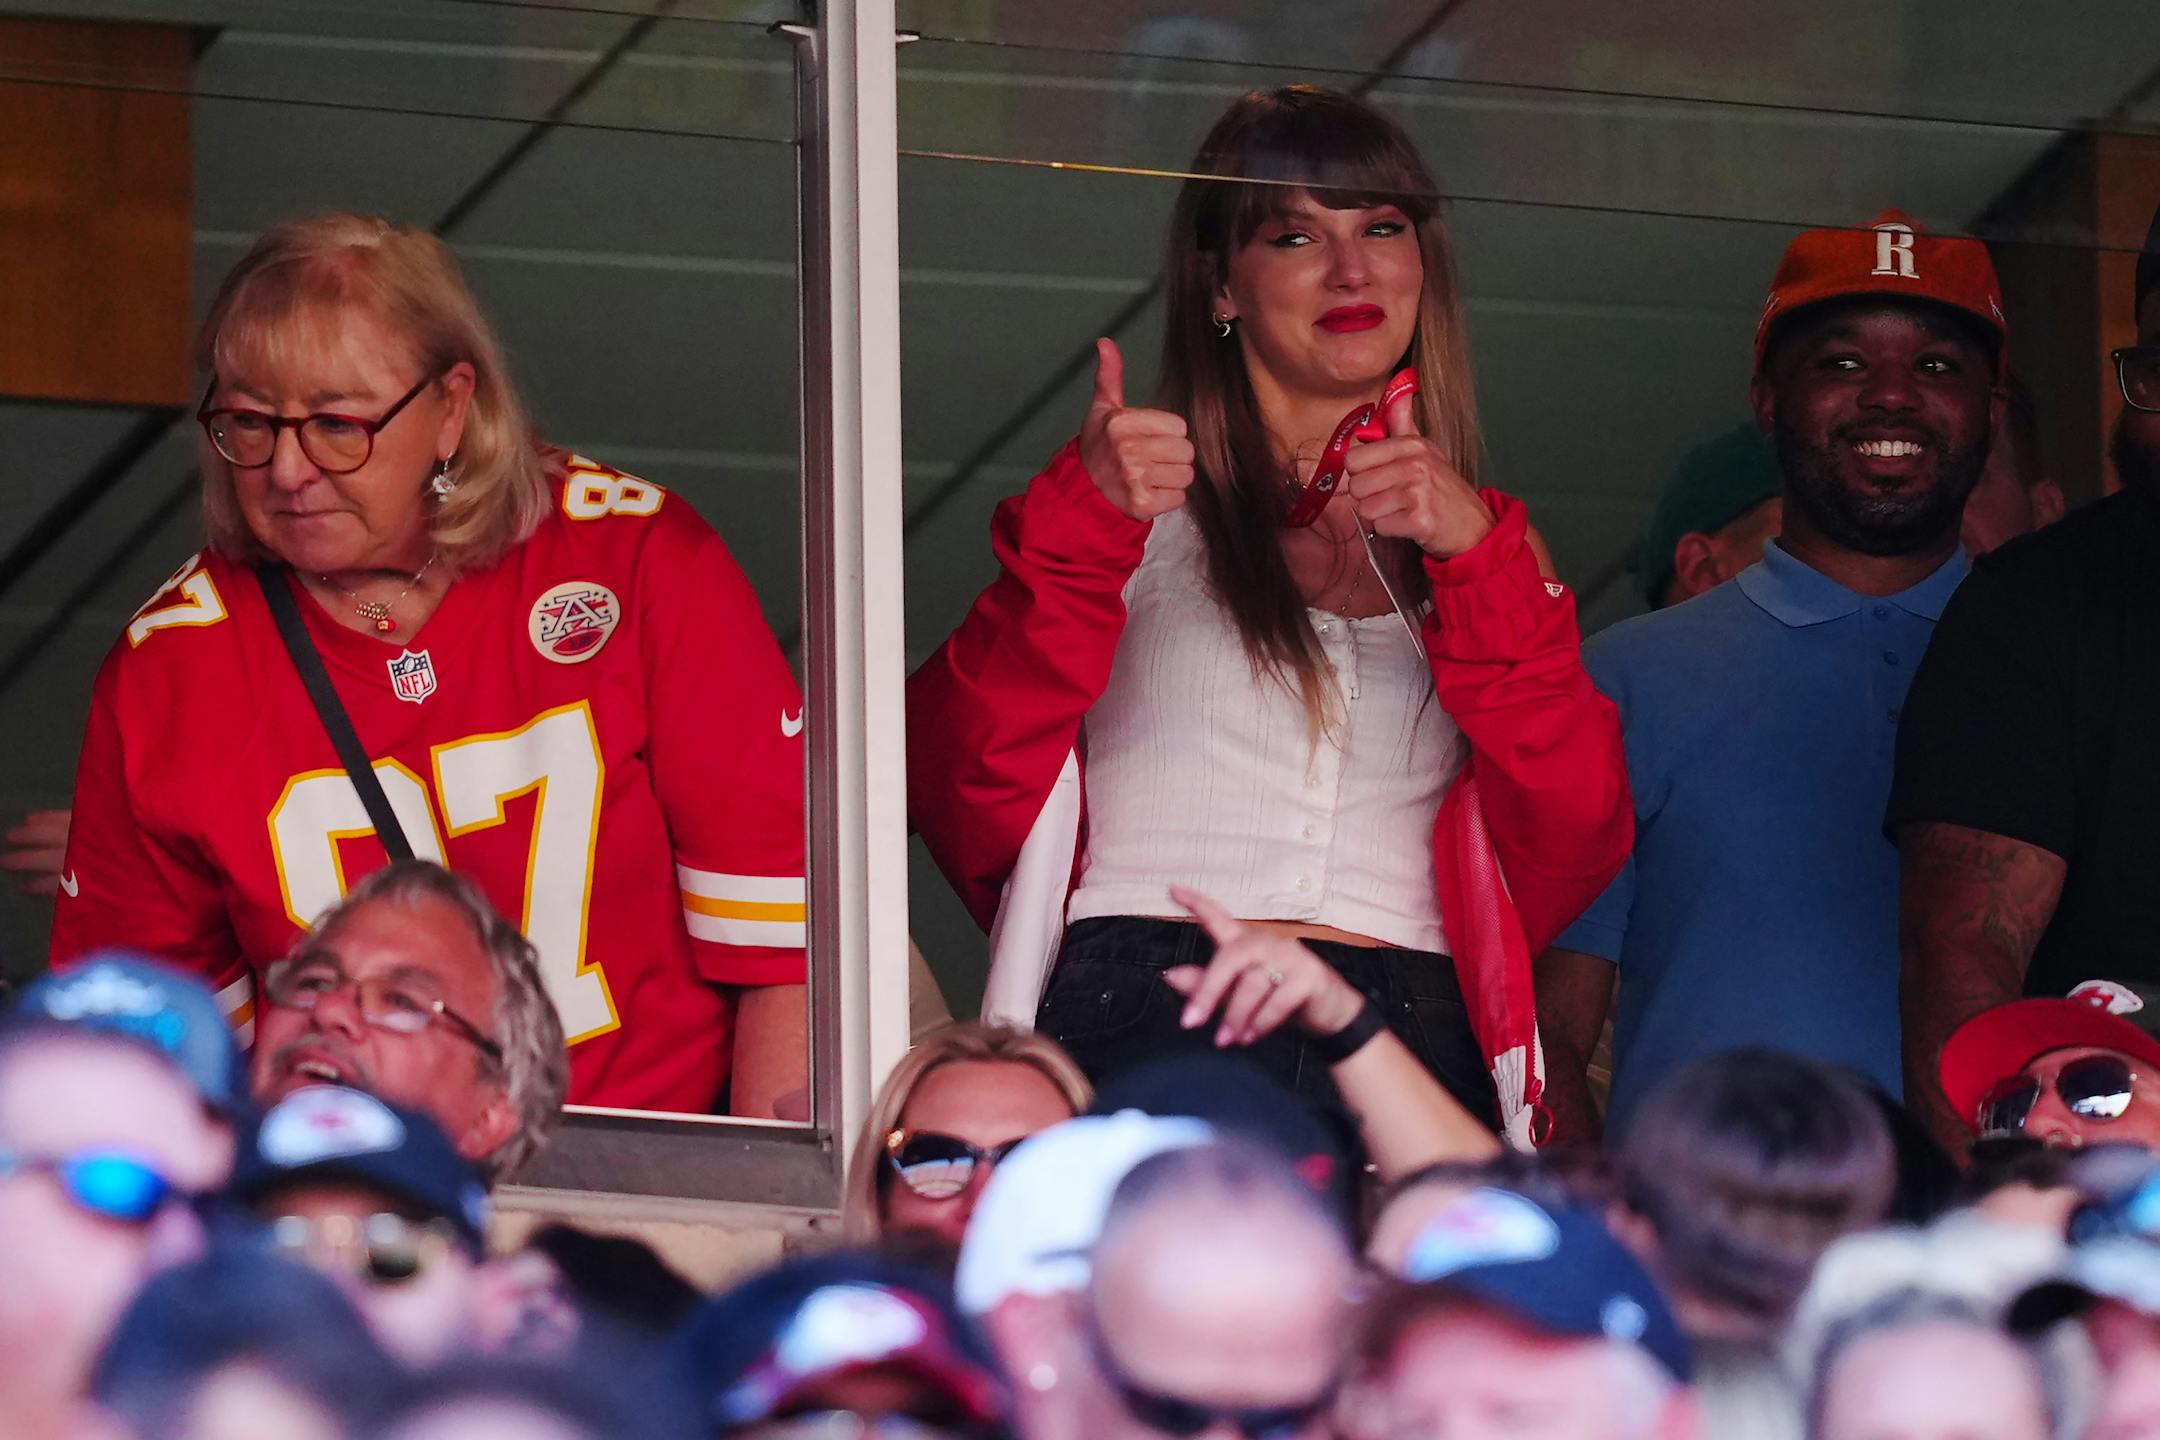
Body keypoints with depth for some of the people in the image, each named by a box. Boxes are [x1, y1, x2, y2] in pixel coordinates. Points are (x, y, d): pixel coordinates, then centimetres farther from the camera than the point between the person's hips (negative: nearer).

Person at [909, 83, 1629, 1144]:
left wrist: (1476, 562, -3)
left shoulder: (1480, 543, 22)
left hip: (1412, 1055, 2)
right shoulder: (1141, 503, 14)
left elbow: (1571, 849, 5)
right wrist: (1080, 527, -8)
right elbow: (964, 796, 0)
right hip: (1145, 1031, -2)